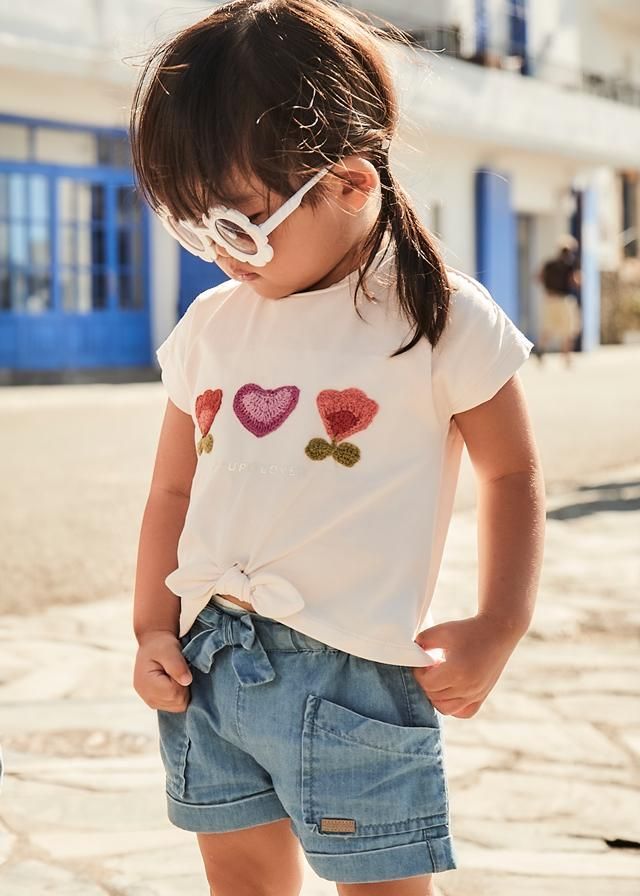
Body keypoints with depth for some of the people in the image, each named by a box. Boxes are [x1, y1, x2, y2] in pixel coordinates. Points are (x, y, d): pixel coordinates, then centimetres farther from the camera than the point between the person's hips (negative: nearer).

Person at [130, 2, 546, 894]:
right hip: (208, 667, 5)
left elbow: (512, 472, 1)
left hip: (357, 677, -5)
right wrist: (153, 628, 5)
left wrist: (497, 628, -9)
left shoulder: (440, 318, -7)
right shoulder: (209, 327, 7)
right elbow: (173, 489, 14)